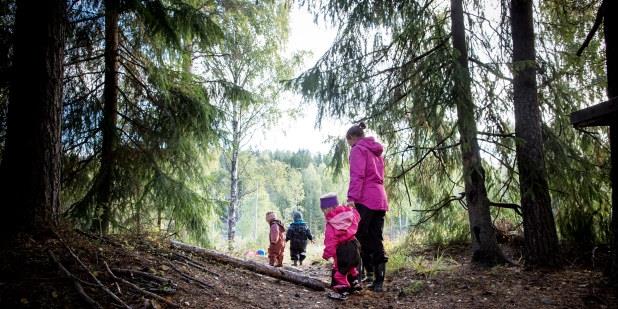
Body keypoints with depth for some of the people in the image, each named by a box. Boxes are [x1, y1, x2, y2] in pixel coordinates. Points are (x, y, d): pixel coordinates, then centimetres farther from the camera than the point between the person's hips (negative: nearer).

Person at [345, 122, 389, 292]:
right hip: (380, 200, 8)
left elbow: (357, 176, -15)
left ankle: (367, 273, -10)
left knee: (359, 238, -5)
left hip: (365, 200, -8)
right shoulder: (376, 152, 24)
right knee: (376, 241, 7)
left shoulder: (358, 150, -1)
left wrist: (352, 197, -21)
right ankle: (379, 282, 8)